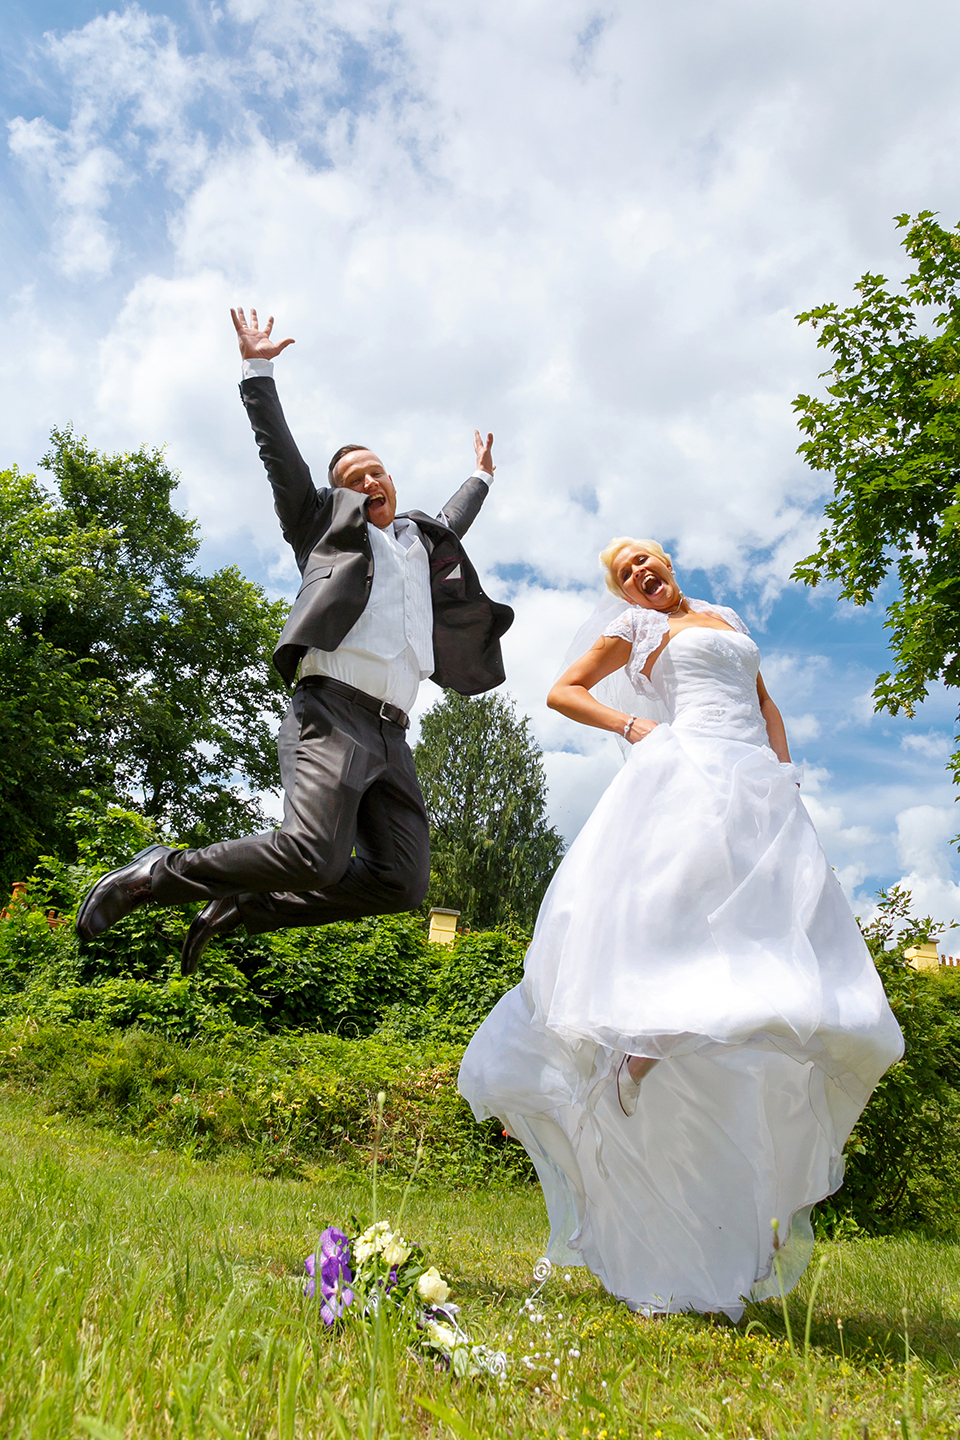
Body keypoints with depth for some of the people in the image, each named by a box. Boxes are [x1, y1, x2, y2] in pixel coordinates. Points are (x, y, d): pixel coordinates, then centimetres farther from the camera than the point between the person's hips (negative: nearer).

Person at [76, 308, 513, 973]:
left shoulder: (422, 538, 32)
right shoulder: (328, 525, 17)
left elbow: (454, 524, 53)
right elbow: (281, 455, 13)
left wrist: (481, 477, 65)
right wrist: (258, 367, 13)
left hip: (391, 734, 6)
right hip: (333, 711, -6)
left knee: (402, 882, -8)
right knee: (313, 855, -26)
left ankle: (242, 906, 7)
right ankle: (155, 874, -3)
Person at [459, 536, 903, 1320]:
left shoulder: (724, 616, 29)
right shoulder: (636, 626, 15)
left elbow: (766, 705, 30)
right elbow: (563, 690, 14)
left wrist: (785, 775, 12)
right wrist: (633, 725, -1)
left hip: (759, 794, 5)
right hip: (690, 777, -4)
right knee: (672, 929, -21)